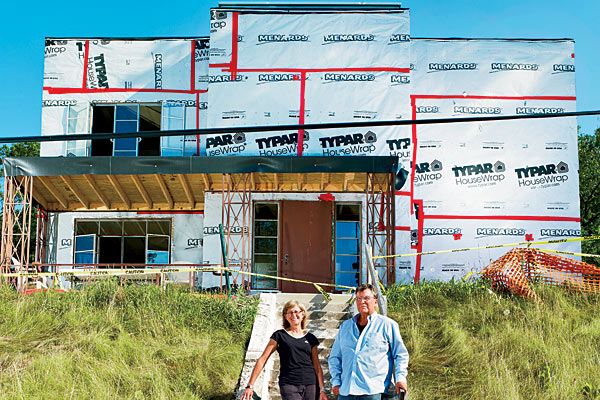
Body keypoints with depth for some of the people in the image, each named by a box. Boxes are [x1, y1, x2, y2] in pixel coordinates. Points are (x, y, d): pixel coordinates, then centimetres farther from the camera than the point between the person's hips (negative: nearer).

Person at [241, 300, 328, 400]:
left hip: (311, 384, 3)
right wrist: (250, 386, -5)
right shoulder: (279, 336, 4)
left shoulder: (310, 338, 12)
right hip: (289, 385, -3)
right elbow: (262, 360, 1)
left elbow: (317, 366, 12)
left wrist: (322, 389, 3)